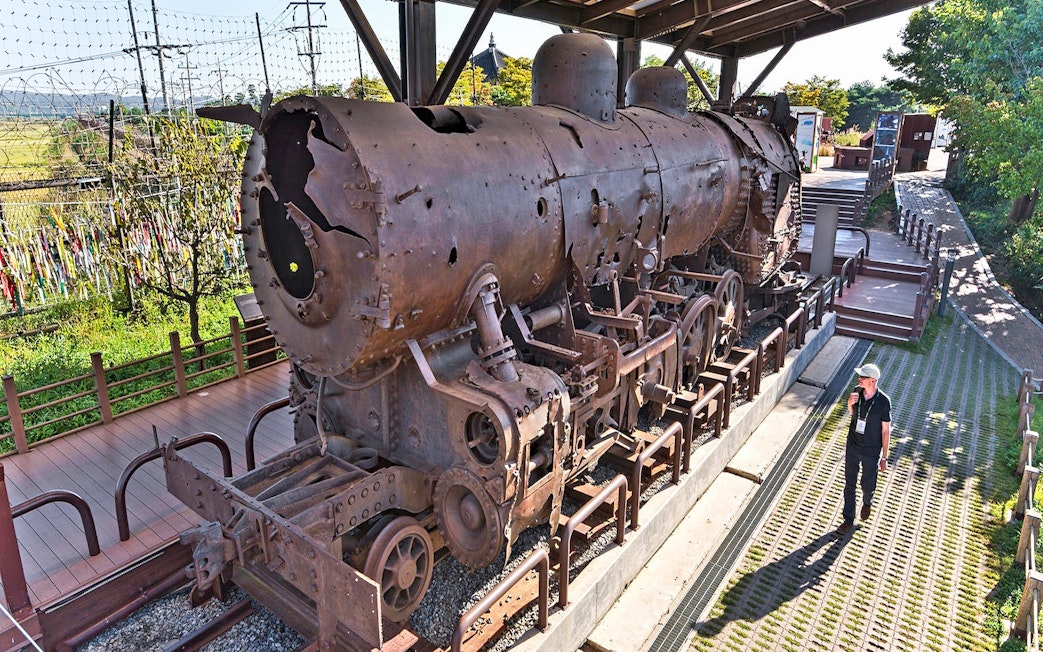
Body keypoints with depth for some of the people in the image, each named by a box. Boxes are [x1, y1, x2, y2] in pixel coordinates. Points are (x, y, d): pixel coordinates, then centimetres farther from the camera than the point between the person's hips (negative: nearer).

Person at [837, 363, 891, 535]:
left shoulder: (883, 401, -21)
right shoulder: (857, 393, -8)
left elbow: (886, 430, -12)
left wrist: (884, 457, -8)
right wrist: (849, 404, -12)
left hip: (871, 452, -4)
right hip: (852, 447, 4)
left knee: (867, 485, 13)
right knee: (850, 484, 12)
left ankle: (867, 502, 49)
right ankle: (848, 519, 27)